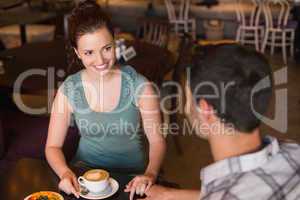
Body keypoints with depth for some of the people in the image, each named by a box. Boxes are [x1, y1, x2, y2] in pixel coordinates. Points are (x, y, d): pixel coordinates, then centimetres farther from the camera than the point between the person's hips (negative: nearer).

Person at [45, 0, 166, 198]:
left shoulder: (139, 85, -13)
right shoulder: (68, 90, -8)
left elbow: (157, 140, -9)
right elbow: (53, 146, -3)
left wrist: (150, 173, -27)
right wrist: (65, 172, -23)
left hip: (132, 174, 0)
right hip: (86, 171, 1)